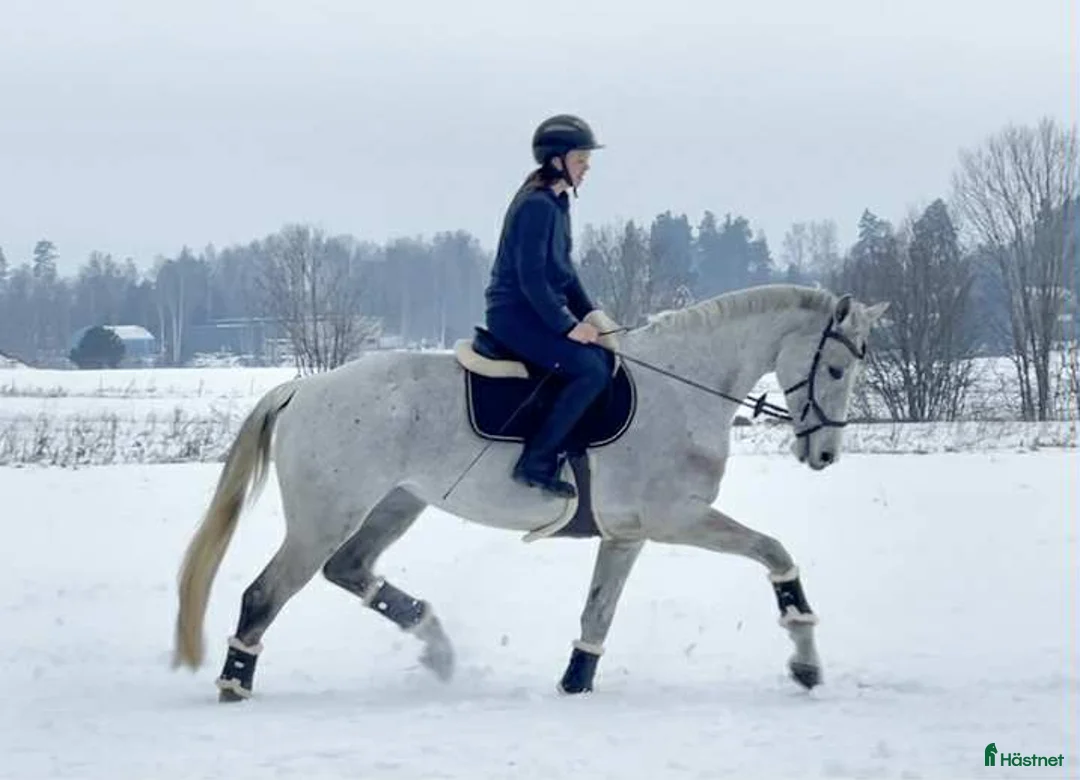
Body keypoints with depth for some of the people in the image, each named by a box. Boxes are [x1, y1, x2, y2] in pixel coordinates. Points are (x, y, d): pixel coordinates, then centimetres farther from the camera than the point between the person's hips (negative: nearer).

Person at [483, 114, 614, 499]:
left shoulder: (556, 203, 14)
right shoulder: (536, 205, -17)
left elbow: (563, 271, 20)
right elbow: (531, 277, -22)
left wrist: (592, 317, 11)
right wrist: (567, 325, -20)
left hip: (537, 311, 10)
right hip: (515, 313, -10)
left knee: (608, 358, 2)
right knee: (591, 369, -21)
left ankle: (565, 450, 2)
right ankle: (535, 463, -19)